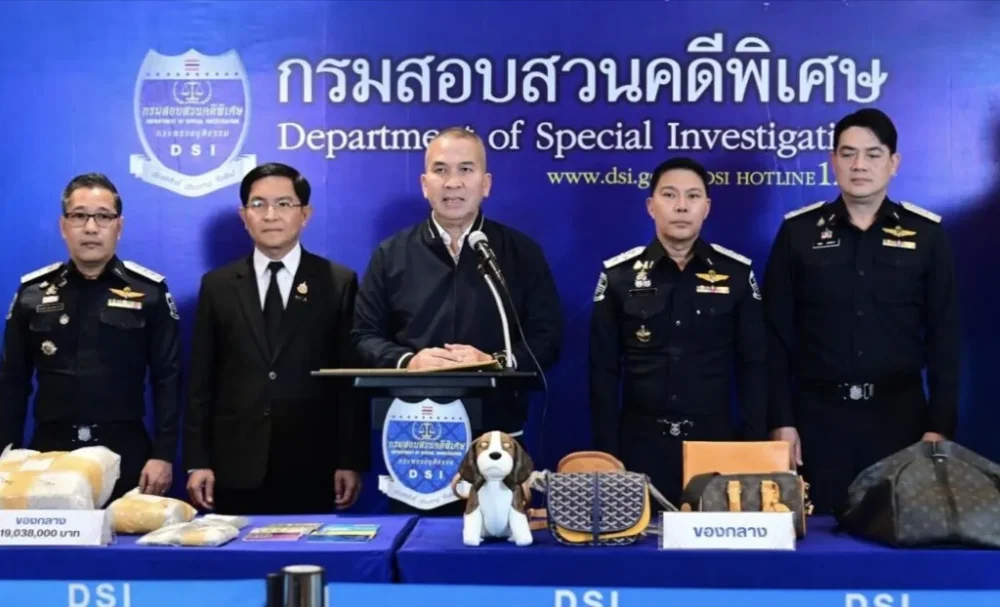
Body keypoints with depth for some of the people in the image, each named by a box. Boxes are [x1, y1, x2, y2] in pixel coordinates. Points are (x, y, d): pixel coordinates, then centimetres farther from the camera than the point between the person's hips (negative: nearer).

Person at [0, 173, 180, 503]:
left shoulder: (149, 291, 0)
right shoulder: (32, 292, 6)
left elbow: (167, 378, -1)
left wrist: (163, 454, -8)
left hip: (125, 453, -2)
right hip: (50, 450, 2)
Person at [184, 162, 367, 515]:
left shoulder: (339, 283, 4)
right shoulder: (217, 285, 9)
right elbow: (201, 381, 7)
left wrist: (351, 460, -4)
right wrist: (197, 461, 1)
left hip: (311, 467, -1)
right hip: (236, 467, 1)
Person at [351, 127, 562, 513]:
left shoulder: (522, 253, 6)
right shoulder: (391, 255, 8)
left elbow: (546, 339, 2)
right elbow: (364, 335, 6)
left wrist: (495, 363, -16)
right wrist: (406, 362, -14)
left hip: (497, 439, 0)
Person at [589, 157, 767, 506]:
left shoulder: (737, 273, 2)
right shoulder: (619, 275, 1)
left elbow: (753, 366, 4)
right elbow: (603, 371, 2)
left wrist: (755, 446, -2)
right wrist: (606, 453, -3)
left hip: (716, 442, 0)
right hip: (641, 444, 0)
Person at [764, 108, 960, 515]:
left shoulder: (926, 234, 3)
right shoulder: (798, 232, 2)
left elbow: (943, 338, 3)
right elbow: (776, 335, 1)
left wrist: (940, 424, -3)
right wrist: (781, 420, -5)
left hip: (900, 412, 1)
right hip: (818, 413, 0)